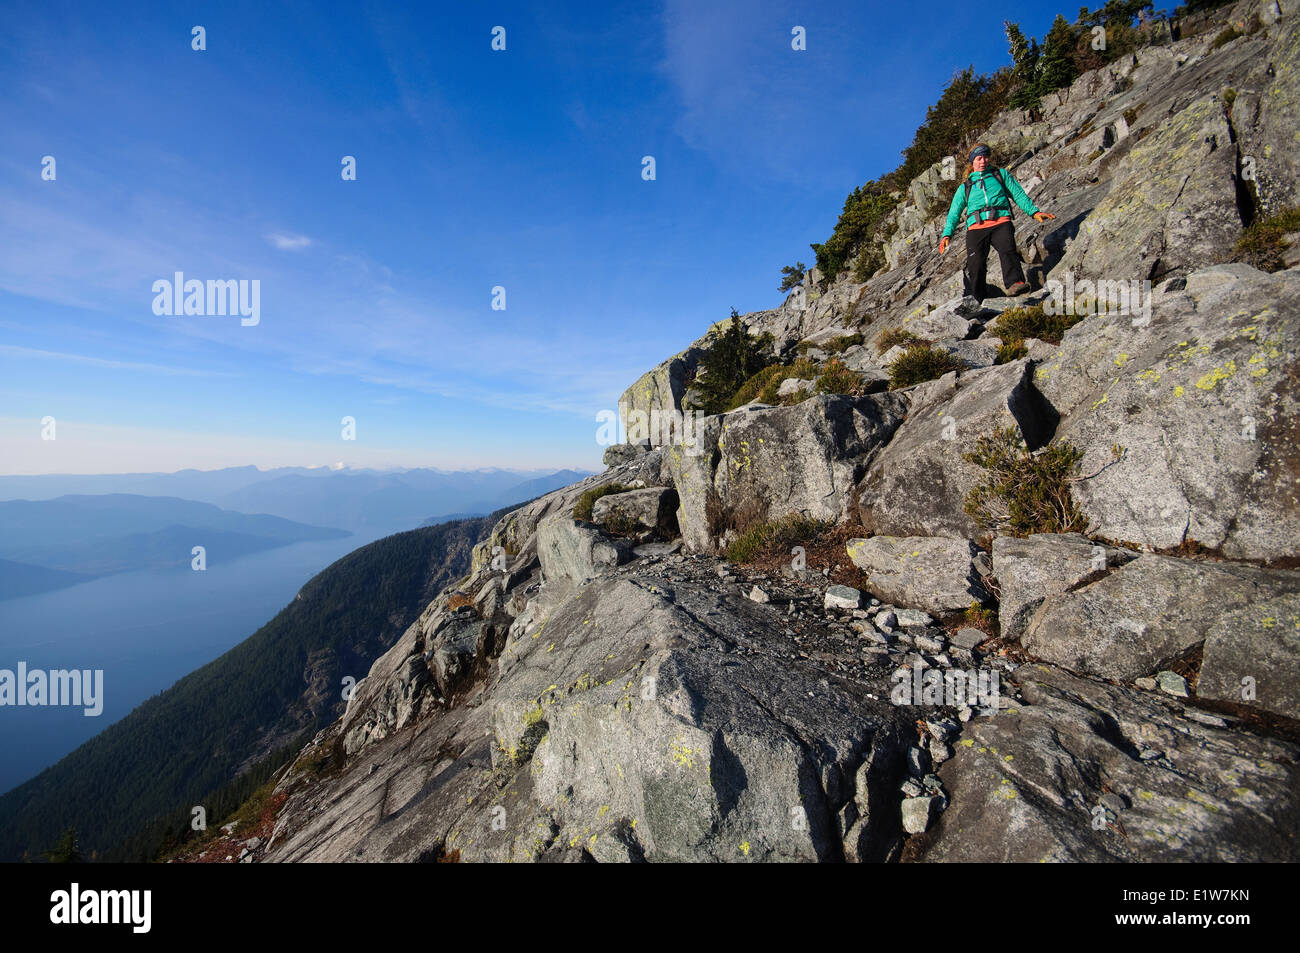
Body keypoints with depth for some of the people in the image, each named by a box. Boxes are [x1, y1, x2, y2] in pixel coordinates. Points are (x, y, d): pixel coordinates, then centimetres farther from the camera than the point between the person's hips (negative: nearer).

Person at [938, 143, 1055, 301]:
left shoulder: (1001, 175, 27)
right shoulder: (965, 187, 27)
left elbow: (1018, 194, 22)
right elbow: (954, 212, 20)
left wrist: (1034, 211, 8)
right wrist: (947, 234, 2)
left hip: (1000, 222, 0)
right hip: (976, 227, 0)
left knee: (1008, 250, -30)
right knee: (975, 265, -19)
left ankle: (1015, 283, -48)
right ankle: (979, 302, -16)